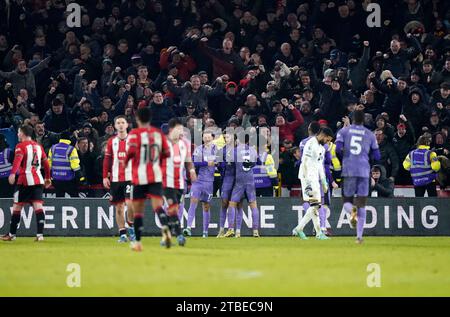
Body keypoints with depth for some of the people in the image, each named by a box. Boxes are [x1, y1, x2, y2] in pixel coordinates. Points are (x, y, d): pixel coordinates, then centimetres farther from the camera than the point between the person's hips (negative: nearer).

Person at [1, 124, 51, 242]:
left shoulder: (21, 146, -4)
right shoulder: (38, 146, 15)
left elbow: (17, 160, -22)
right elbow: (46, 163, 21)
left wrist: (13, 173, -36)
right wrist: (47, 178, 32)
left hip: (25, 180, -5)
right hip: (39, 180, 5)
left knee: (17, 206, 5)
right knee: (38, 205, -3)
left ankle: (12, 234, 11)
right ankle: (40, 234, -14)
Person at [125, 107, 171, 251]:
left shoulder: (135, 133, -5)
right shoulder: (158, 133, 8)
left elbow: (132, 150, -20)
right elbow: (166, 153, 10)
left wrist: (126, 160, -1)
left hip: (139, 177, -3)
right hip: (156, 176, 3)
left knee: (137, 210, 9)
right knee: (157, 205, -10)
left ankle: (138, 242, 14)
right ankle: (165, 227, -40)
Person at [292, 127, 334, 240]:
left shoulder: (321, 148, 18)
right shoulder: (311, 144, -12)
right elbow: (305, 163, -19)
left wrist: (324, 182, 22)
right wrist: (307, 181, -24)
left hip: (315, 178, 10)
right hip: (308, 177, -10)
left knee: (316, 205, 7)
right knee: (315, 204, -11)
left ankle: (299, 229, 10)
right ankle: (319, 233, -12)